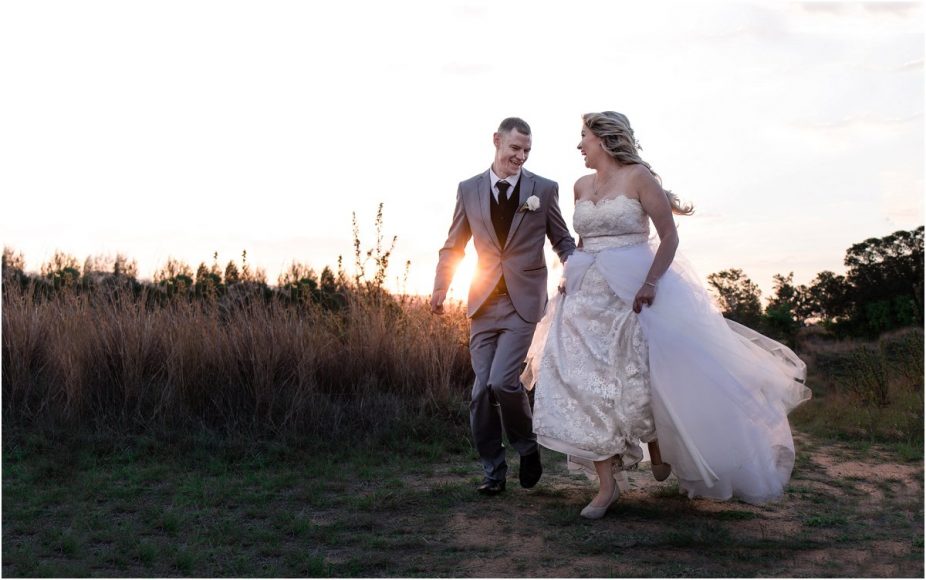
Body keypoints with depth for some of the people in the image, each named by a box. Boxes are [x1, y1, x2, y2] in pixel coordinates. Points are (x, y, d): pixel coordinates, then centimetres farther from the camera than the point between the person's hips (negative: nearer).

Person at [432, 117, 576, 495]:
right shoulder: (469, 190, 8)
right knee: (482, 390, 2)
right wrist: (441, 287, 3)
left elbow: (563, 240, 9)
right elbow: (453, 246, 14)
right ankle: (493, 471, 16)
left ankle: (527, 446, 12)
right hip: (484, 303, 3)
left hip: (523, 302, -3)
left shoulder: (544, 189, 3)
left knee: (502, 381, -16)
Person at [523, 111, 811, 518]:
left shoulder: (639, 177, -6)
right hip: (588, 296, 6)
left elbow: (670, 236, -10)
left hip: (633, 292, -5)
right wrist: (570, 278, 10)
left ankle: (659, 446, 30)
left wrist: (651, 282, -20)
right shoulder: (581, 186, 12)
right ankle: (606, 485, 1)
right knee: (586, 385, -3)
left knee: (642, 378, -2)